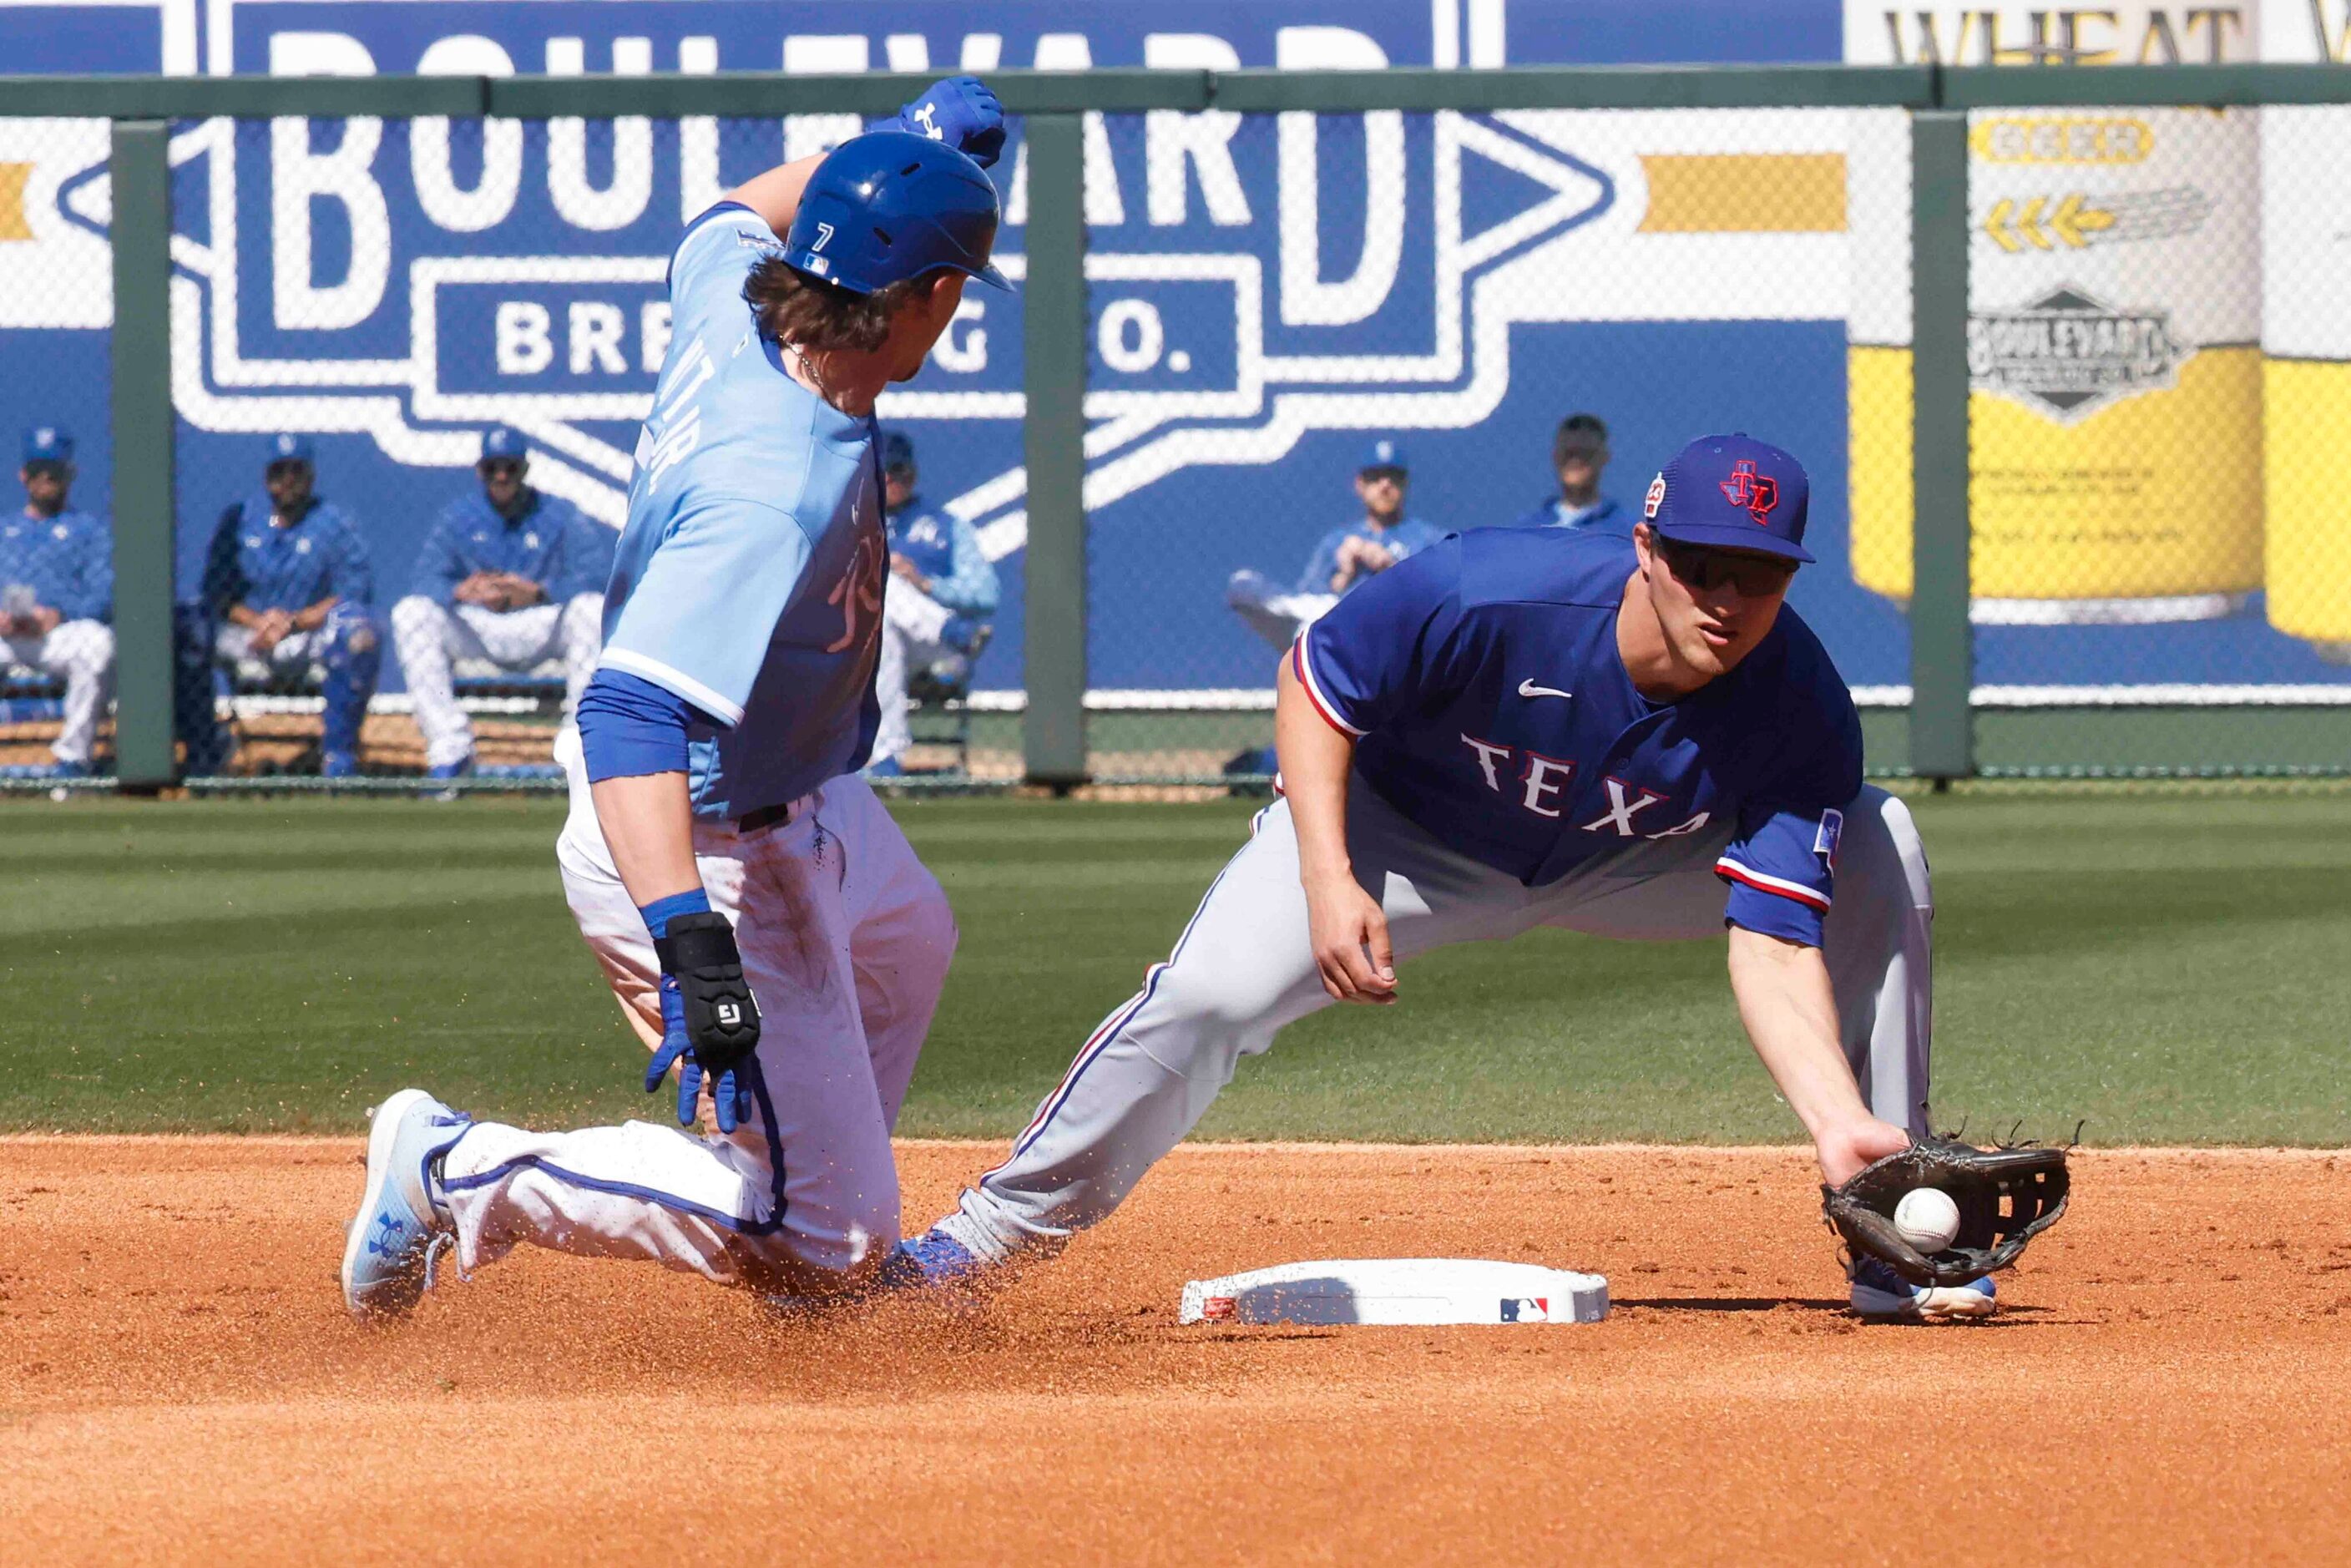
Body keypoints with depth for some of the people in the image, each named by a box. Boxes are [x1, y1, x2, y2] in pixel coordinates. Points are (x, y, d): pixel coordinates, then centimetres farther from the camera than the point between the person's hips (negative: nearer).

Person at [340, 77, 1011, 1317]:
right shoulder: (777, 490, -38)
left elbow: (732, 215, 16)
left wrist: (908, 150, 15)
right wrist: (691, 945, -55)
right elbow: (630, 713, -47)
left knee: (907, 938, 38)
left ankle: (841, 1244, 50)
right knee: (823, 1242, -6)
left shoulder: (727, 305, -12)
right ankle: (463, 1174, 1)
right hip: (709, 855, -10)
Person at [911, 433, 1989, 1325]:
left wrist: (1840, 1122, -47)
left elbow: (1776, 948, -32)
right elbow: (1312, 683, -21)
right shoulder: (1480, 596, -37)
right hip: (1406, 831, -2)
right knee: (1209, 993, -24)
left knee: (1878, 857, -15)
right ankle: (1002, 1228, -5)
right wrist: (1329, 880, -32)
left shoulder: (1802, 716, -30)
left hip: (1629, 859, 2)